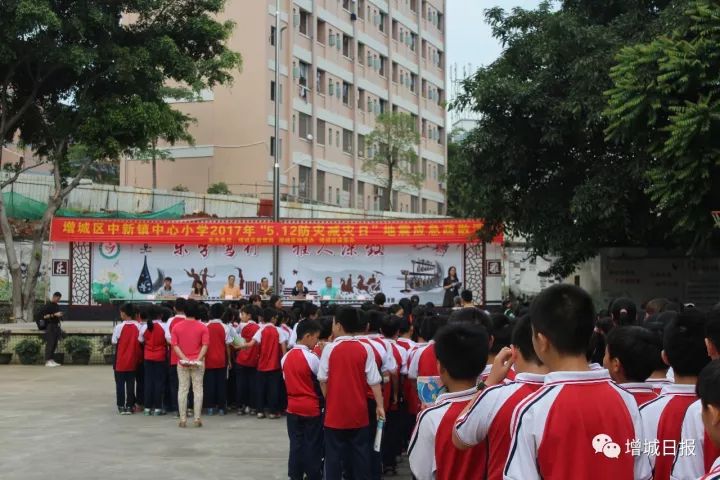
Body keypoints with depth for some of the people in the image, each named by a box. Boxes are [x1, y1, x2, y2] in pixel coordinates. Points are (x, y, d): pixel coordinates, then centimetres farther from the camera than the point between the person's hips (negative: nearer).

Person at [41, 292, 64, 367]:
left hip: (56, 326, 8)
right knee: (50, 344, -11)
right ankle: (47, 361, -10)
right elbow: (43, 316, -16)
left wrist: (60, 316, 10)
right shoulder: (47, 305, -9)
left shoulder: (57, 306, 16)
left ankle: (51, 360, 13)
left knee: (54, 344, 8)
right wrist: (54, 315, -19)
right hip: (50, 326, -8)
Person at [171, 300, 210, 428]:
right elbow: (205, 345, -13)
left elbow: (174, 345, -8)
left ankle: (183, 419, 5)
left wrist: (184, 358, -13)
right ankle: (197, 418, 3)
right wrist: (198, 359, -17)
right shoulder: (203, 327, -4)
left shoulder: (176, 327, -1)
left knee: (182, 390, 6)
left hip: (182, 363, 1)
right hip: (198, 363, -1)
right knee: (198, 389, 5)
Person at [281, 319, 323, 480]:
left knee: (296, 444, 10)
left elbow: (286, 379, 10)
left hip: (293, 406, 6)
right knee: (313, 446, 4)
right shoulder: (312, 358, -16)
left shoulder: (286, 357, 4)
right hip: (312, 408, -5)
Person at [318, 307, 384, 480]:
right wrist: (379, 405, 1)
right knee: (360, 453, 11)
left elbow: (322, 379, -4)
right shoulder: (365, 348, -4)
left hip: (335, 412, -2)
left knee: (334, 455, 7)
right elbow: (374, 380, -5)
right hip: (358, 412, 2)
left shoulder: (330, 348, -9)